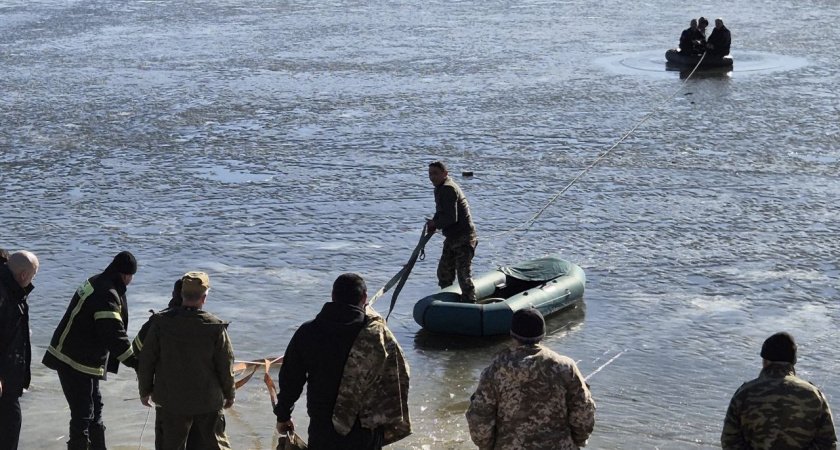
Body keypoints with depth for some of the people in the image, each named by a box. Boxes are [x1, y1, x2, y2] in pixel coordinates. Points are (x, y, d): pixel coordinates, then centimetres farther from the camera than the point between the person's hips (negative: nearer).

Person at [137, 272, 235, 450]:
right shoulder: (215, 327, -15)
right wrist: (230, 394, 10)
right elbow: (225, 366, -7)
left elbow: (146, 360, -4)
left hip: (172, 400, 1)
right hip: (208, 401, -1)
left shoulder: (161, 322, -11)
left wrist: (145, 391, 11)